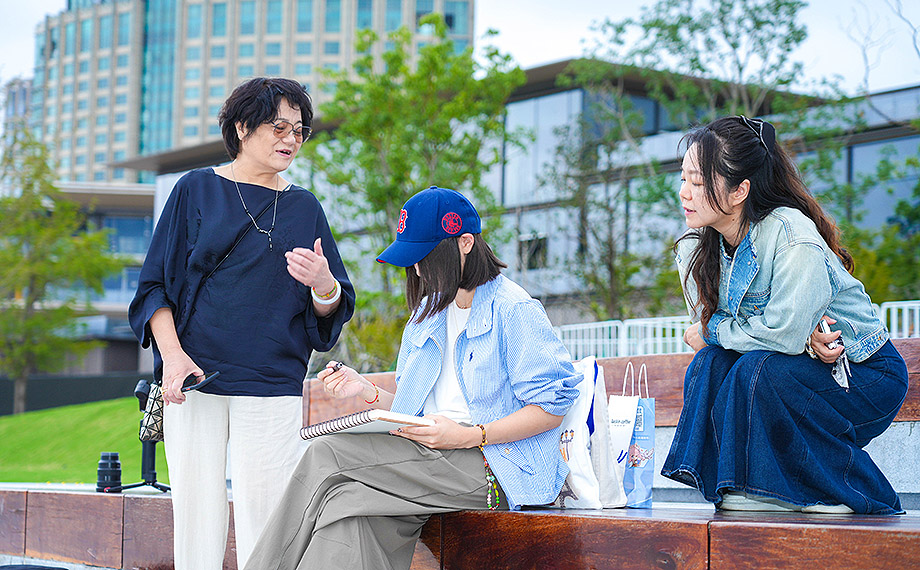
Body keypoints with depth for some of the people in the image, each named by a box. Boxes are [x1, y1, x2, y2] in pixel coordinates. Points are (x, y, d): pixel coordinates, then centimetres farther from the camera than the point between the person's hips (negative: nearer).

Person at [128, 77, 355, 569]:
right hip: (194, 380, -1)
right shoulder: (196, 190, 10)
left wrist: (323, 284, -11)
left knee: (264, 522, -6)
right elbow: (154, 284, 7)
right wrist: (172, 354, -9)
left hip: (274, 386, 1)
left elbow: (331, 311, 13)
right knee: (196, 512, -3)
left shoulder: (304, 208, 14)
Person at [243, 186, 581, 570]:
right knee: (351, 510, -27)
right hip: (432, 455, 7)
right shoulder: (427, 312, 20)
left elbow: (553, 407, -10)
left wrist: (469, 436, -18)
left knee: (328, 454, -21)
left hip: (493, 467, -7)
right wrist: (368, 392, 2)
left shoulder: (514, 310, -5)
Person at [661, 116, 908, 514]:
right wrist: (800, 337, -20)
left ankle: (838, 491, -13)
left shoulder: (792, 237, -26)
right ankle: (753, 488, -9)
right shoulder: (694, 249, -5)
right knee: (710, 362, -19)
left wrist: (713, 330, -16)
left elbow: (782, 333, -32)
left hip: (868, 377, -6)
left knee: (760, 369, -30)